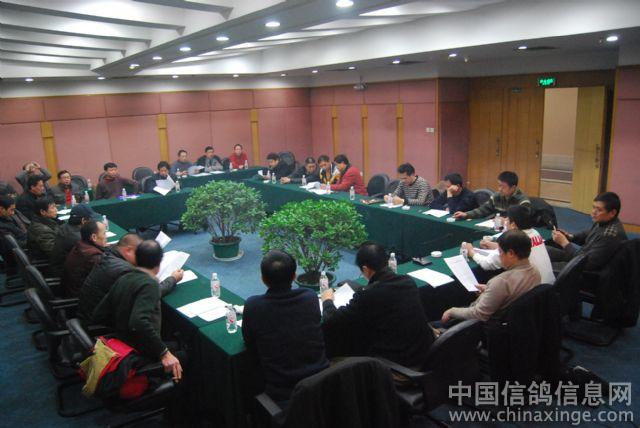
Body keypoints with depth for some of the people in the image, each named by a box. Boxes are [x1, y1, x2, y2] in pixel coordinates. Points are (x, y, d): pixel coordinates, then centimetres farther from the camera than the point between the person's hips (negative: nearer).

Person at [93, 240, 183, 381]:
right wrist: (164, 352, -32)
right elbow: (139, 322, -36)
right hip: (141, 355, -8)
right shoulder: (149, 283, -21)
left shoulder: (123, 279, 3)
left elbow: (99, 315, 10)